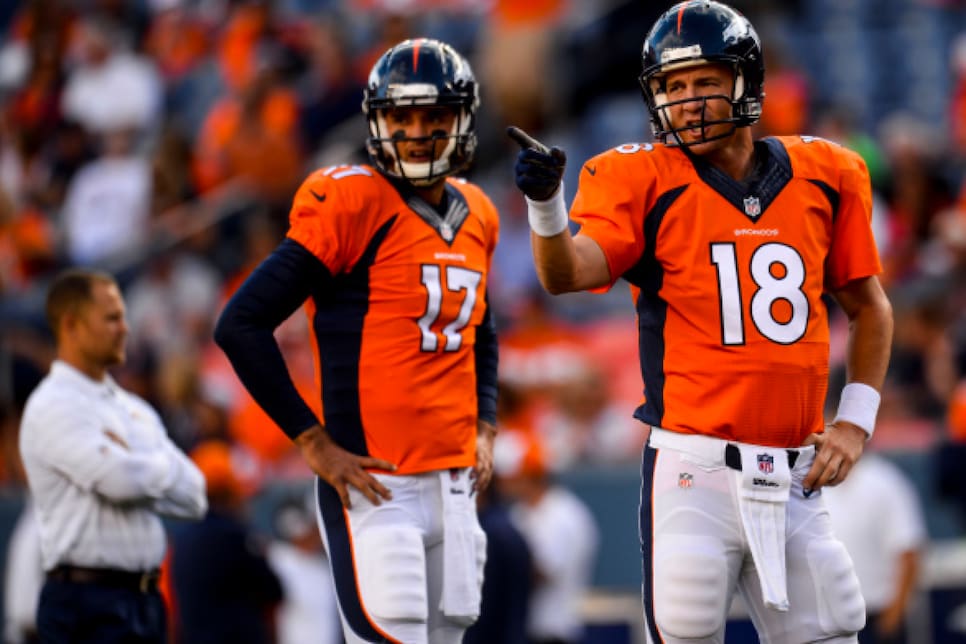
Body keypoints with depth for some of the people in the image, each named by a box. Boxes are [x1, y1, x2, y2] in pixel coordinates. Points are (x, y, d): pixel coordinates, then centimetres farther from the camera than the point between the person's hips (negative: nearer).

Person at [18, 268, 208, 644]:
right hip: (87, 601, -8)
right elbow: (122, 479, -23)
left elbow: (193, 497, 10)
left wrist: (133, 466, -7)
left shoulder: (135, 410, 17)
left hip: (144, 597, 8)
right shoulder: (53, 407, -9)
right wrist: (161, 468, 0)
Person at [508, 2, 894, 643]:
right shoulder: (646, 181, -2)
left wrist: (856, 420, 8)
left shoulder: (824, 177, 8)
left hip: (795, 481, 3)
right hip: (696, 470, -3)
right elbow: (567, 273, -18)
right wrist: (547, 204, -38)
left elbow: (869, 307, 19)